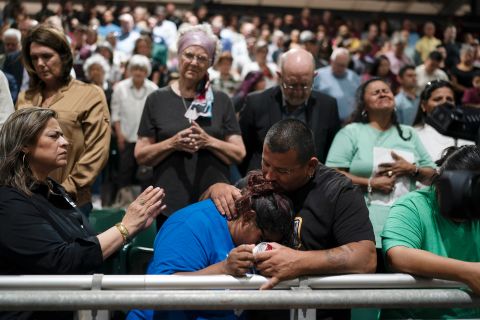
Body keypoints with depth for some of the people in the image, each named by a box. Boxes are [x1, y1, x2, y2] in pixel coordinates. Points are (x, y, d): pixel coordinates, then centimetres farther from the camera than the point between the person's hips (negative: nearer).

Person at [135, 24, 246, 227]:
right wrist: (172, 143, -13)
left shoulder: (221, 101, 8)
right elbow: (141, 155, 3)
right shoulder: (157, 100, 5)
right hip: (170, 203, -1)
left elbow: (239, 154, 4)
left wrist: (209, 141, -13)